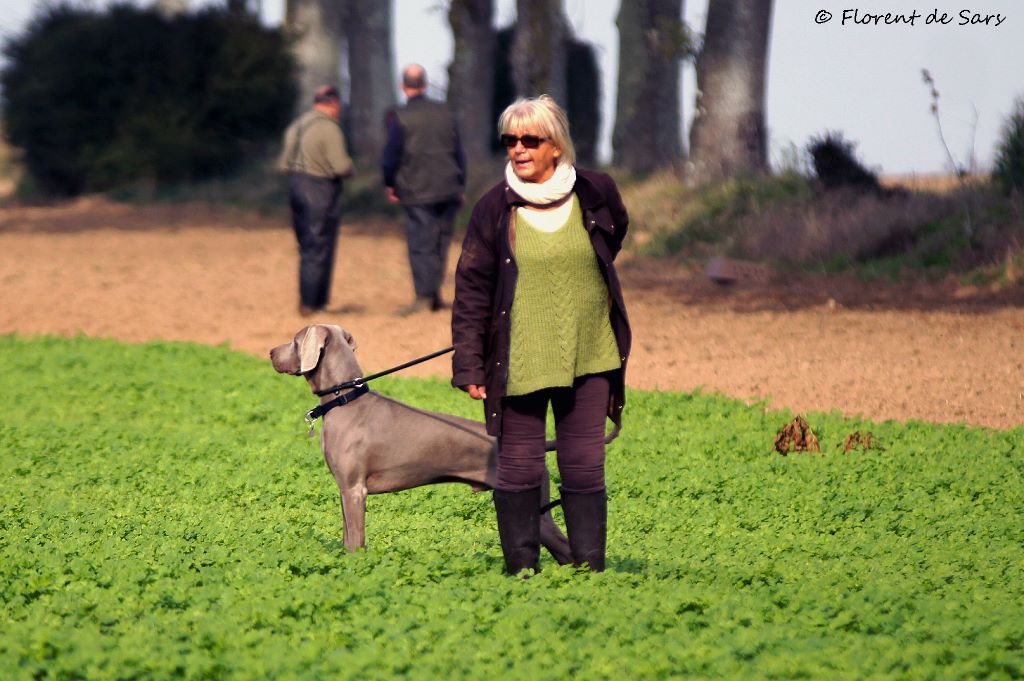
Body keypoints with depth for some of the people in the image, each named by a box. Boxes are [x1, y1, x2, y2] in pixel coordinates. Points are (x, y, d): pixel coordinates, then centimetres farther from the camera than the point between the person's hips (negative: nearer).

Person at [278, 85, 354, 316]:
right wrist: (349, 167, 0)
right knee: (319, 251, -2)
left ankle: (307, 301, 19)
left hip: (296, 186, 8)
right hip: (320, 192, -8)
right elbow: (341, 166, -20)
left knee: (307, 248, 16)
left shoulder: (297, 125, 12)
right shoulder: (329, 128, -14)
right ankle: (311, 303, -3)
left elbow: (284, 163, 13)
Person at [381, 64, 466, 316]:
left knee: (420, 244, -3)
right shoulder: (445, 112, 7)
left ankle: (424, 295, -12)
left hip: (417, 192, -4)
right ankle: (435, 294, 14)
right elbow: (458, 152, 12)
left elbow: (390, 156, -7)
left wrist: (389, 184, 9)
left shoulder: (399, 118, -8)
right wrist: (460, 185, 20)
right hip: (448, 189, 4)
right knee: (441, 242, 12)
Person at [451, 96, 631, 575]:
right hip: (518, 362, -1)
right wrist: (469, 365, -4)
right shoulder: (495, 208, -2)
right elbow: (471, 289, 0)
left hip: (588, 357, 1)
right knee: (519, 468, 1)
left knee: (585, 468, 3)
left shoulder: (595, 192, 0)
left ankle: (590, 568, 9)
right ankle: (521, 570, 8)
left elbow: (616, 232, 25)